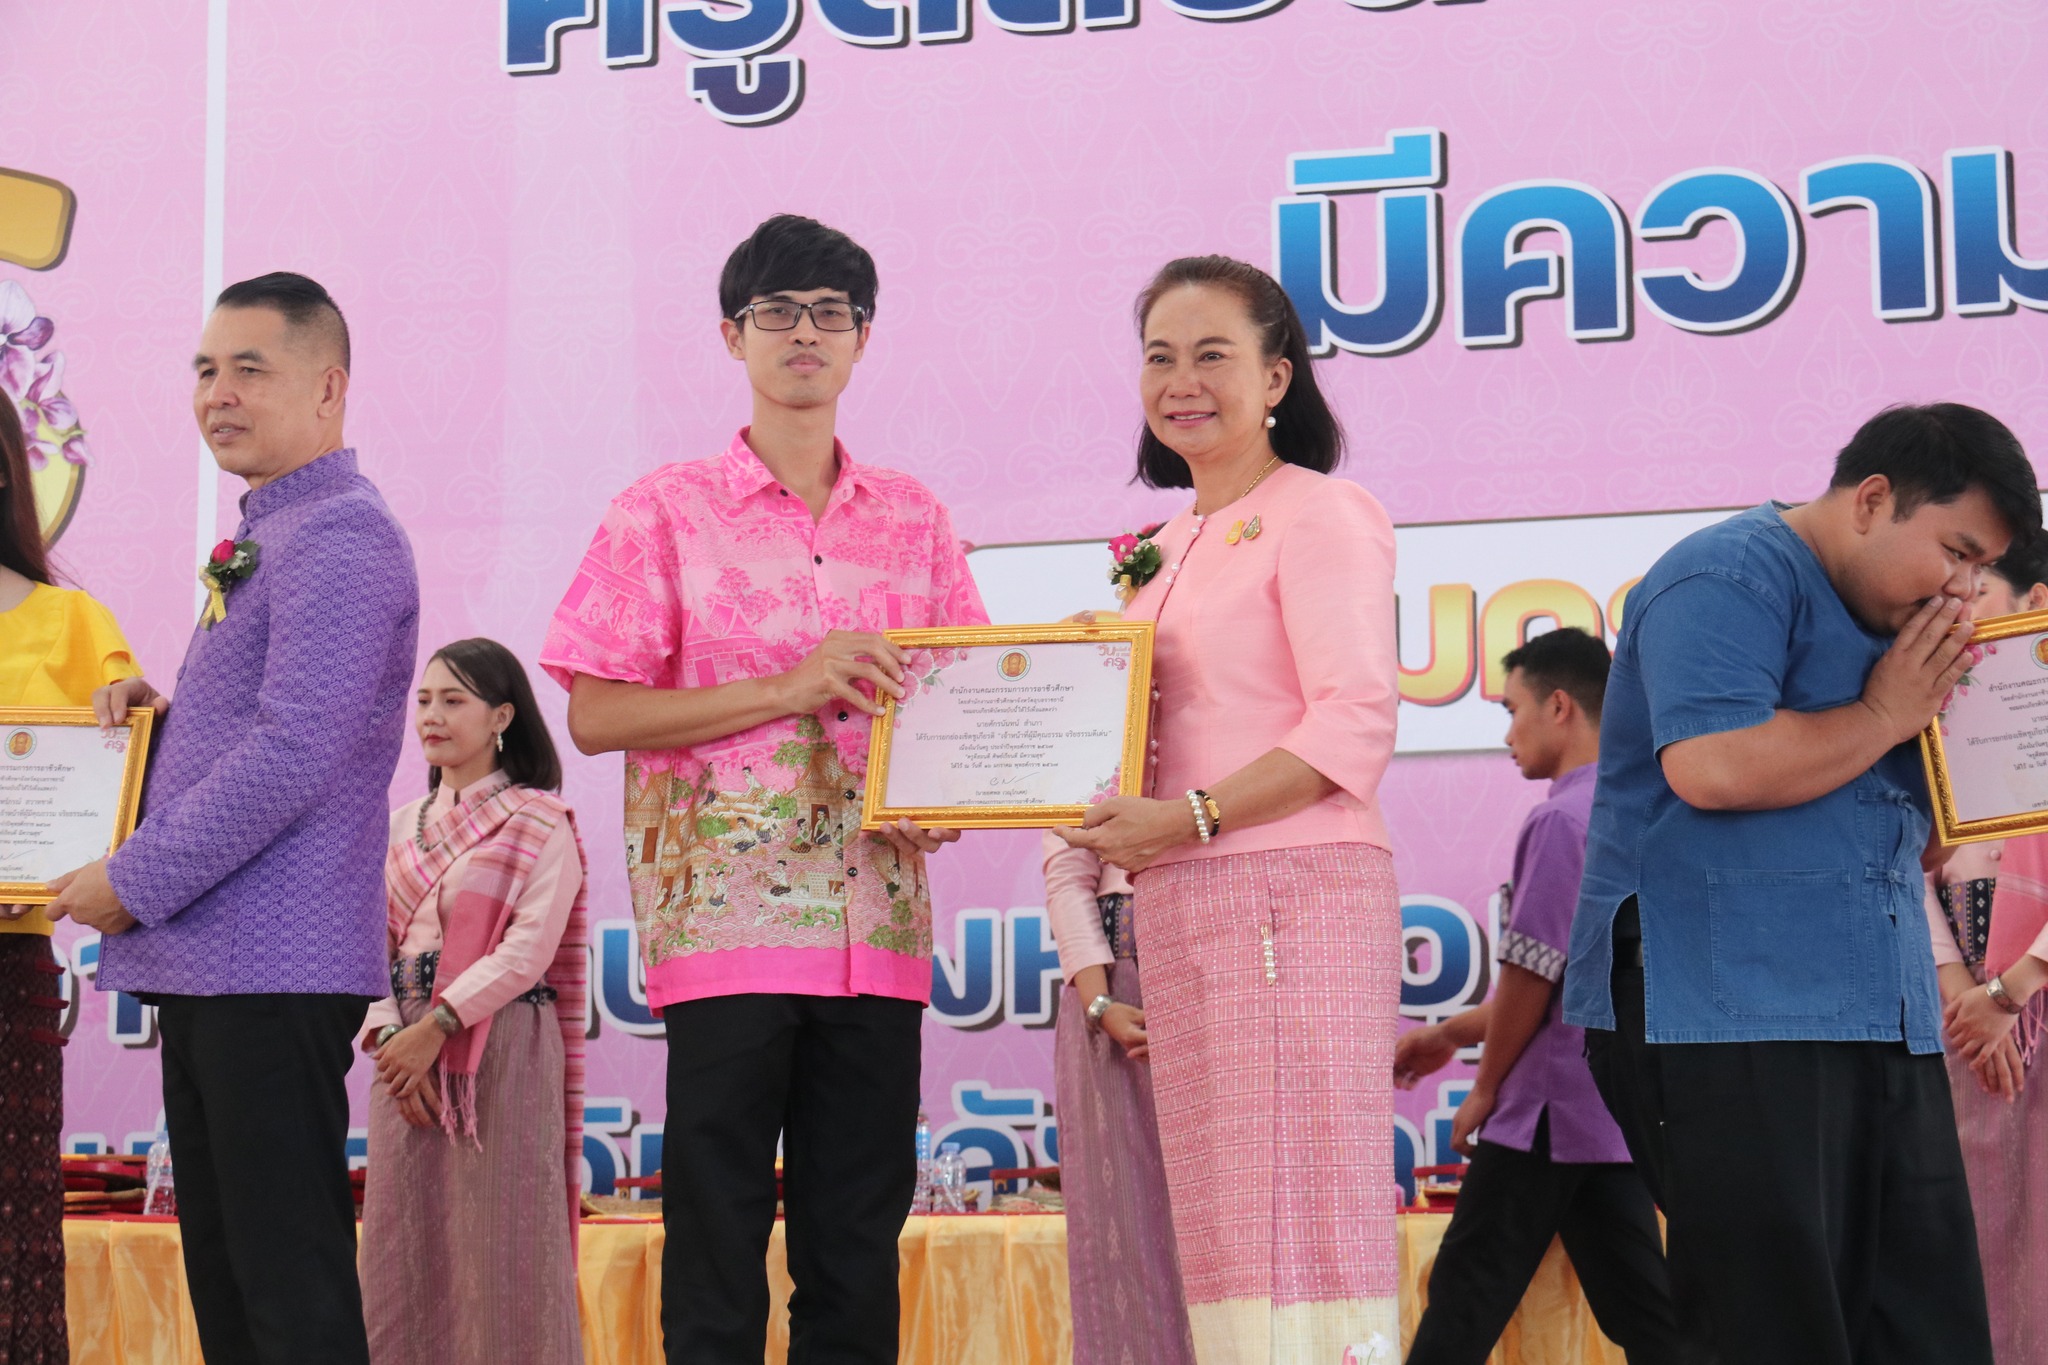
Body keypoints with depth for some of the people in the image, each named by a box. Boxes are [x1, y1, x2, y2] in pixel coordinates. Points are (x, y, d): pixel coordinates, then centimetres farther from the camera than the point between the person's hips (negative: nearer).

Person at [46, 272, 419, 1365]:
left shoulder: (341, 537, -12)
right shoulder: (267, 539, 20)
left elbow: (295, 753, -20)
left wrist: (134, 881, -15)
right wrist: (156, 712, 9)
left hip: (273, 970, -10)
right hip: (201, 966, 10)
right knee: (224, 1276, 13)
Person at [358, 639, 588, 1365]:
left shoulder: (540, 824, -1)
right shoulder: (403, 826, 16)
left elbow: (530, 949, -12)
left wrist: (437, 1027, -17)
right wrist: (388, 1035, -8)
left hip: (501, 1050, -5)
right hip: (407, 1051, 5)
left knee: (498, 1244, -4)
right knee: (405, 1243, 4)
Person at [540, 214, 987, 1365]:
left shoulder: (916, 519, 14)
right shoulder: (667, 512, 3)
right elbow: (596, 713, -4)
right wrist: (793, 687, -12)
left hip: (876, 916, 4)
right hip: (725, 912, -3)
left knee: (860, 1242, 6)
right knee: (717, 1239, -3)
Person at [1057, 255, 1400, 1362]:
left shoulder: (1318, 514, -4)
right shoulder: (1171, 545, 20)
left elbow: (1356, 723, -14)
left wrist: (1190, 817, -20)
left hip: (1294, 895, -8)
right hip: (1179, 908, 8)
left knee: (1301, 1214, -9)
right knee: (1221, 1230, 7)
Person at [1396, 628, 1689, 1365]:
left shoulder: (1561, 820, -13)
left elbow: (1531, 973, -13)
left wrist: (1485, 1088, 0)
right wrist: (1453, 1032, 22)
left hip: (1551, 1110, -8)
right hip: (1619, 1104, 8)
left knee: (1464, 1305, -1)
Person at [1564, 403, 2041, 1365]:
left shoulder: (1895, 625, 22)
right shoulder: (1733, 578, -7)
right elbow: (1711, 766, -24)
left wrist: (1943, 706, 8)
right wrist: (1884, 717, -9)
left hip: (1879, 1023, 9)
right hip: (1726, 1013, -9)